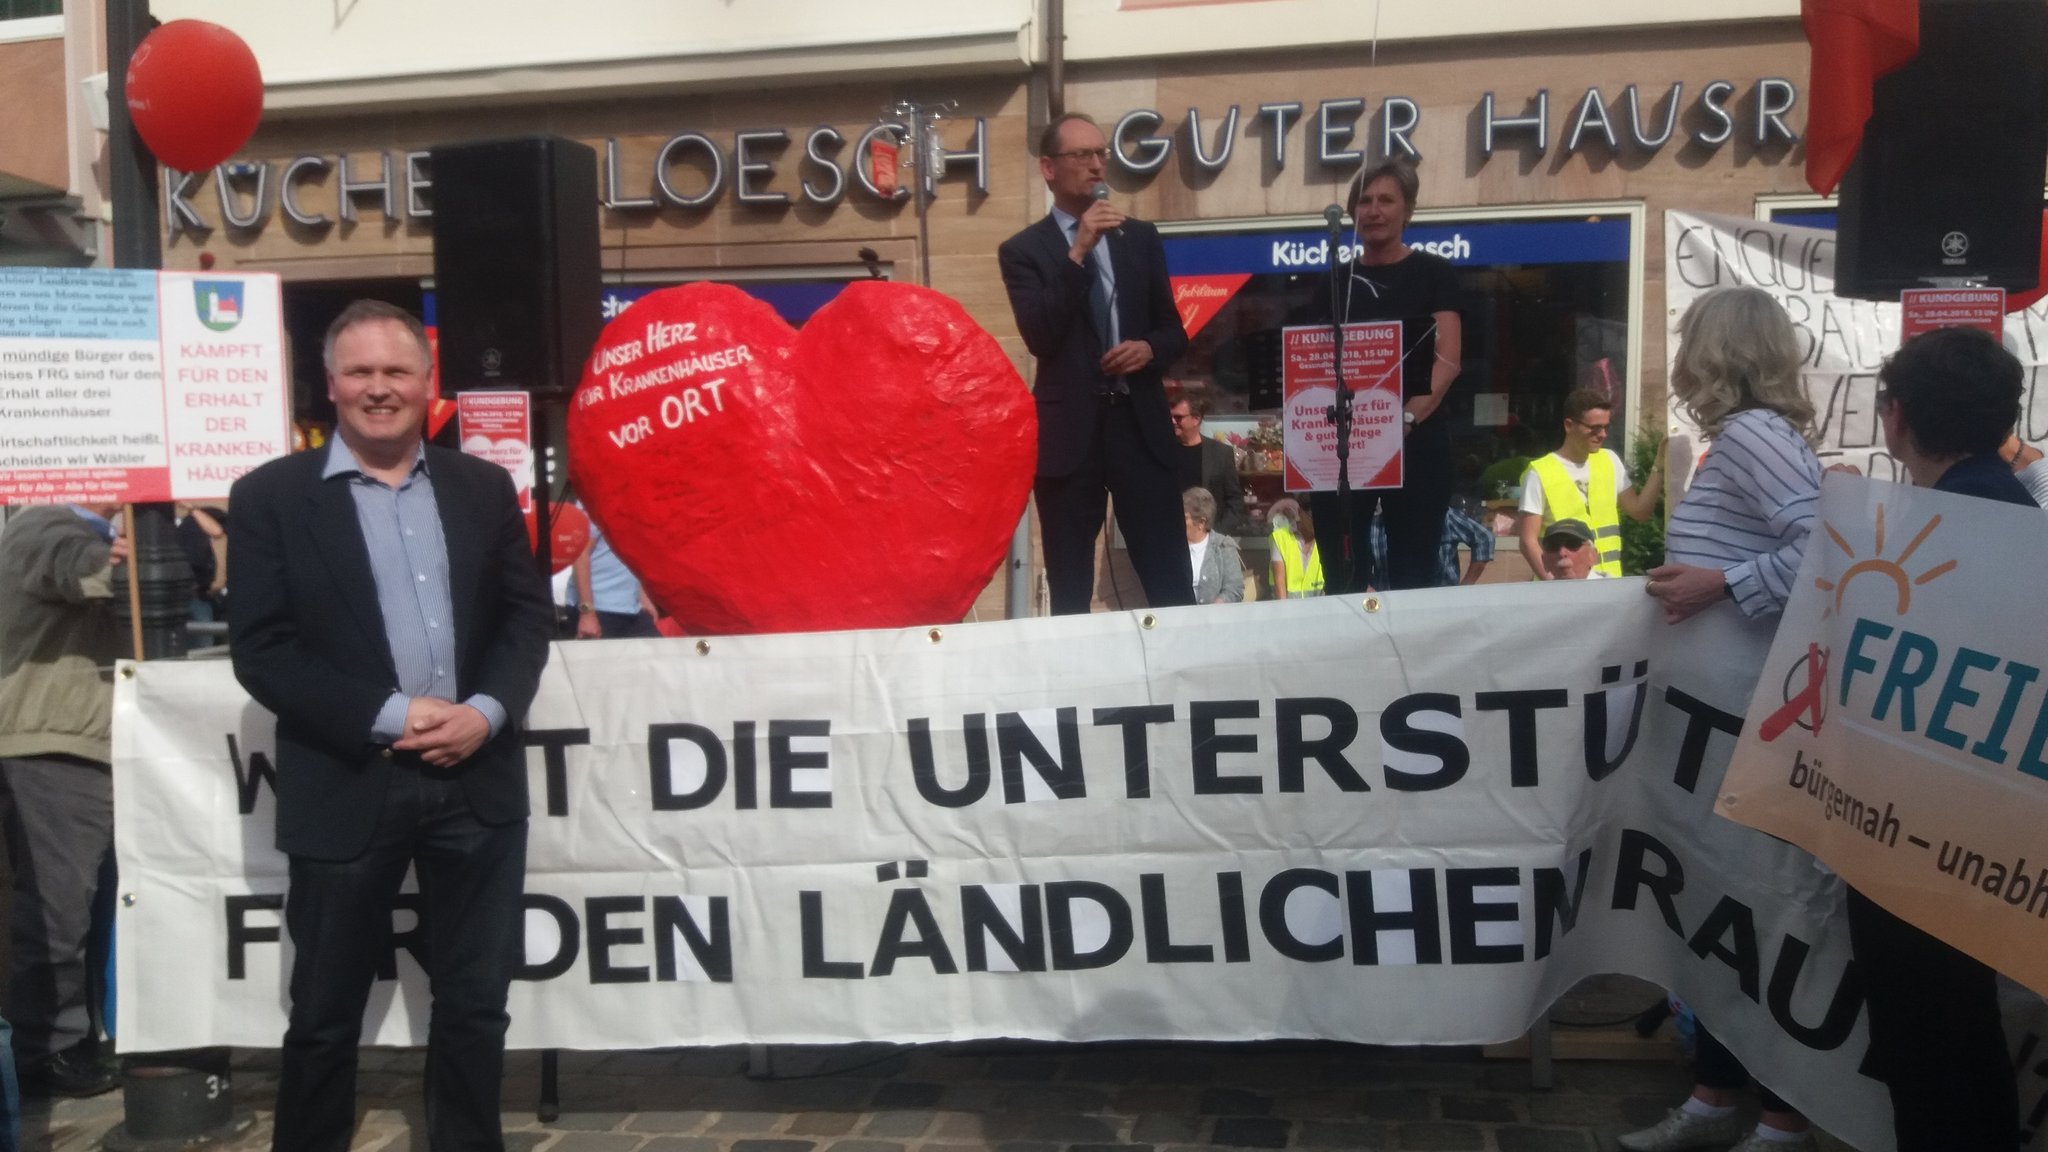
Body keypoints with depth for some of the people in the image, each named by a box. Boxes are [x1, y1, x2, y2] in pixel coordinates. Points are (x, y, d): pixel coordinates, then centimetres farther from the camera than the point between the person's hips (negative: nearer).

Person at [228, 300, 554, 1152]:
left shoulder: (484, 488, 8)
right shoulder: (271, 496, -1)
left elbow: (528, 615, 6)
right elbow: (260, 650, -7)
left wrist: (486, 712, -11)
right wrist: (387, 717, -16)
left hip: (477, 778, 3)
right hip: (347, 786, -2)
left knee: (475, 1005, 13)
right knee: (325, 1013, 11)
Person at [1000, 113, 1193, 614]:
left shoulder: (1141, 238, 12)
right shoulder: (1023, 250, 2)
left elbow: (1173, 328, 16)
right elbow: (1039, 337, -12)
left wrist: (1149, 348, -7)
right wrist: (1078, 252, -17)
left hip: (1140, 426, 2)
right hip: (1069, 431, -2)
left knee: (1171, 584, 1)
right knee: (1070, 592, 5)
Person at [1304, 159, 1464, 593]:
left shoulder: (1433, 273, 4)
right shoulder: (1336, 281, 12)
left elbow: (1448, 359, -6)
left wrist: (1408, 415, -22)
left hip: (1416, 441, -2)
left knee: (1412, 573, 0)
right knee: (1341, 573, 1)